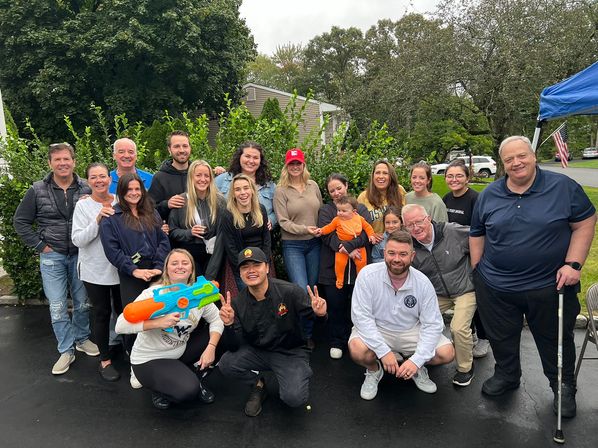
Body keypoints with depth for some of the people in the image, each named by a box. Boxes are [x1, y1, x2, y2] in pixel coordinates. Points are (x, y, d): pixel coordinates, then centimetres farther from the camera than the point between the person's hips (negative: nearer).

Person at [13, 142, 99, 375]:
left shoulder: (86, 189, -3)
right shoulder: (38, 190, -2)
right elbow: (20, 221, 4)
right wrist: (40, 245, -2)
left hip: (80, 255, 1)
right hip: (52, 256, 0)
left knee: (83, 302, 12)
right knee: (57, 306, 2)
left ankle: (82, 338, 33)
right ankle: (66, 351, 15)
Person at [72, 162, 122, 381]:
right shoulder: (83, 205, -7)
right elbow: (77, 240, -14)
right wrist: (97, 220, -24)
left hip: (120, 268, 2)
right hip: (95, 270, -2)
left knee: (123, 310, 14)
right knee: (102, 313, 9)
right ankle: (105, 360, 25)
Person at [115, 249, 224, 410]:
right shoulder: (154, 294, -21)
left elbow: (216, 320, -2)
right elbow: (121, 325, -27)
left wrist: (211, 347, -19)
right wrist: (158, 323, -39)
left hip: (181, 352, 6)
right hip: (149, 360, -6)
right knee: (188, 391, -29)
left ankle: (197, 380, 11)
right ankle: (159, 389, 6)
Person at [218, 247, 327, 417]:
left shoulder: (290, 292, -20)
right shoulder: (238, 303, -8)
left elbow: (313, 314, -11)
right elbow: (235, 347, -8)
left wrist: (320, 314, -36)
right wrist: (229, 324, -28)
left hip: (291, 352, -3)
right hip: (257, 351, 3)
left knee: (294, 398, -26)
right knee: (226, 364, -22)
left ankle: (296, 379, 13)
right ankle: (258, 384, 9)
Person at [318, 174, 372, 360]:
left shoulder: (361, 208, 11)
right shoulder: (325, 210, 7)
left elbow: (366, 233, -4)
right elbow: (327, 235, -8)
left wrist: (349, 246, -20)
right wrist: (347, 250, -20)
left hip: (357, 266, 1)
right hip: (333, 267, -1)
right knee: (335, 306, 4)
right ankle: (336, 343, 20)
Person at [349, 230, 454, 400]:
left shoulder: (423, 283, -14)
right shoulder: (367, 275, -21)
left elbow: (432, 324, -13)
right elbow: (361, 316, -22)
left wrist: (417, 360, -24)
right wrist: (384, 352, -27)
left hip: (412, 332, 2)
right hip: (376, 330, -2)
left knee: (447, 353, -17)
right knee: (357, 349, -32)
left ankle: (418, 368, 17)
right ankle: (374, 370, 5)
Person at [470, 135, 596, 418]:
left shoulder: (563, 187, -5)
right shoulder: (489, 195, 3)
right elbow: (477, 234, 9)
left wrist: (573, 264, -12)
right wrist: (478, 271, 5)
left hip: (550, 286, -2)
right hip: (495, 287, 2)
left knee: (556, 341, 15)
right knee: (501, 338, 16)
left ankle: (564, 389, 38)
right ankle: (506, 376, 41)